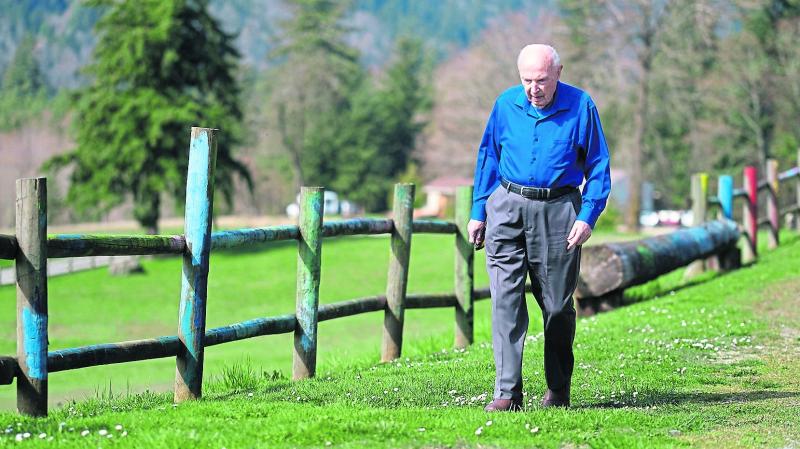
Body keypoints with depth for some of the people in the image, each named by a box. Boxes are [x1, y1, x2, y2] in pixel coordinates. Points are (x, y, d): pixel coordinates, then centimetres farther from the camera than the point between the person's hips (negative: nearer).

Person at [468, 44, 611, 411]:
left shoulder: (580, 106, -3)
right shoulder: (506, 104, 4)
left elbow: (598, 166, 1)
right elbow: (488, 156, 14)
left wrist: (588, 216, -9)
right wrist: (478, 212, 10)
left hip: (558, 211, -1)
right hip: (507, 207, 1)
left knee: (558, 304, 6)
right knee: (506, 298, -9)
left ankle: (558, 390, 22)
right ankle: (508, 392, -11)